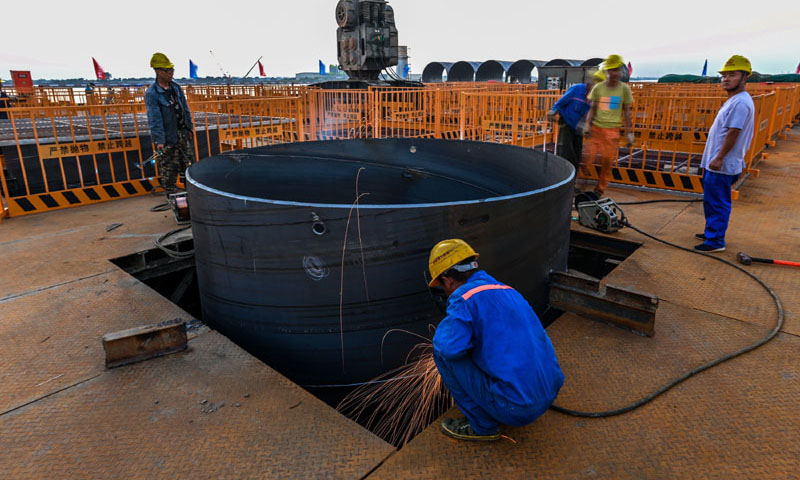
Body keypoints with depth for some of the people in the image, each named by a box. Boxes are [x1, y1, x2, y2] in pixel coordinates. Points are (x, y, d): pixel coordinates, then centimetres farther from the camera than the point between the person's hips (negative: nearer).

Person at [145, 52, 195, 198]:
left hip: (182, 134, 6)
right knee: (169, 169, 1)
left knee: (188, 162, 13)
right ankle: (171, 195, 12)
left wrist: (189, 128, 14)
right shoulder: (152, 93, -13)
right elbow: (155, 119, -18)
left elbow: (185, 109, 15)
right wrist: (159, 141, -23)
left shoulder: (176, 88, 8)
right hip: (167, 137, -6)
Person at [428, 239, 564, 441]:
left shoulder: (464, 297, -13)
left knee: (442, 352, -3)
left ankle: (482, 425, 7)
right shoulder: (510, 292, 14)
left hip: (514, 408, -8)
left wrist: (442, 331, -2)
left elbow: (451, 347, -26)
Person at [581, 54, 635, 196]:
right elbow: (592, 109, 7)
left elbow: (626, 111, 6)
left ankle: (599, 192, 13)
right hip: (596, 128, 0)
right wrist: (587, 125, -6)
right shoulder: (598, 88, 2)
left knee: (607, 163, 0)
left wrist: (629, 132, 3)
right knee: (587, 157, -10)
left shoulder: (624, 89, 2)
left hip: (612, 131, 0)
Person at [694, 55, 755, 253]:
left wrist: (719, 158, -23)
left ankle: (716, 241, 1)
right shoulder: (733, 100, 17)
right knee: (711, 201, 19)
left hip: (722, 166, -11)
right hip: (715, 164, 11)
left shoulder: (741, 102, -16)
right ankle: (711, 232, 32)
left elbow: (733, 133, -22)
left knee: (718, 203, -5)